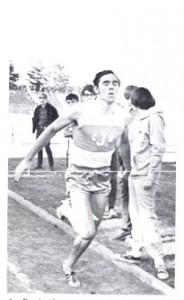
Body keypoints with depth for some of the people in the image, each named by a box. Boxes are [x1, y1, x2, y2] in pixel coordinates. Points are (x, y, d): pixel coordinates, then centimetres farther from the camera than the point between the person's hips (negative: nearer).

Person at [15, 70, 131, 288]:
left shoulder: (122, 117, -4)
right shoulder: (81, 110, -18)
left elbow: (124, 143, 16)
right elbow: (51, 130, -10)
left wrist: (128, 168, 24)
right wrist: (27, 159, -9)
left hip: (102, 176, 5)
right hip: (79, 175, -5)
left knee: (91, 232, 10)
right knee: (87, 233, -16)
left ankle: (69, 266, 35)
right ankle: (69, 211, 17)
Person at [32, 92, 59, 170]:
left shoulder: (51, 108, -3)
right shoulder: (38, 108, 11)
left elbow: (56, 118, 0)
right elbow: (34, 118, 18)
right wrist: (34, 128, 6)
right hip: (39, 129, 6)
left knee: (47, 146, -13)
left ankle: (51, 165, -5)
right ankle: (39, 164, 14)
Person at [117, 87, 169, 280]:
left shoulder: (154, 118, -13)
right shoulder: (138, 118, 12)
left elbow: (158, 149, -16)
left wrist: (151, 176, -19)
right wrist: (127, 168, 12)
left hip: (144, 175, -9)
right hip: (134, 172, 9)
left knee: (147, 215, -9)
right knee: (135, 213, 14)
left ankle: (159, 262, -5)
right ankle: (136, 251, 25)